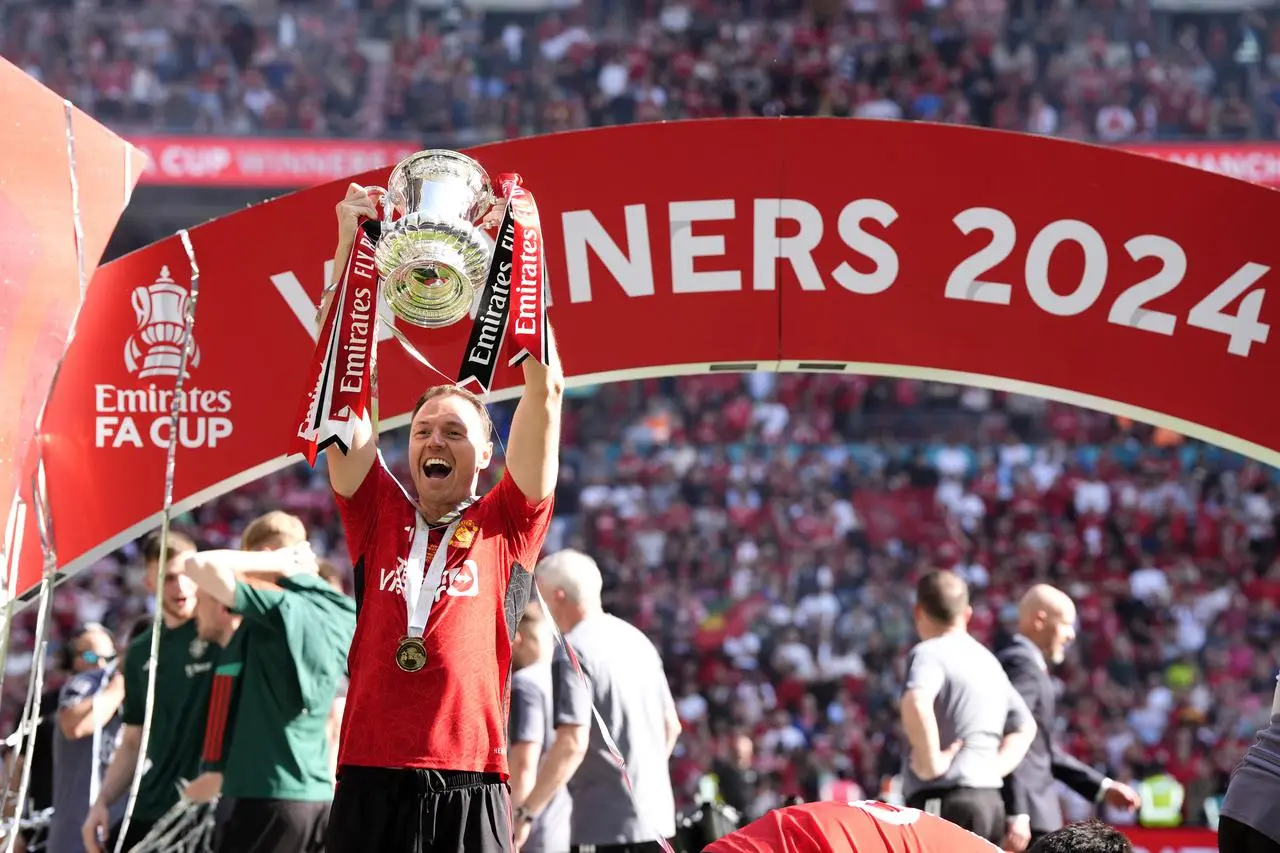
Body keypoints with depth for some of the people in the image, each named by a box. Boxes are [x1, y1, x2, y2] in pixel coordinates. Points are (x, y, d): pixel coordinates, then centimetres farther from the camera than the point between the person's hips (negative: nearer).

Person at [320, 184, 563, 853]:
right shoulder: (379, 516, 14)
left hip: (471, 790, -2)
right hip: (369, 784, 2)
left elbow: (545, 392, 5)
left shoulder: (506, 527, 10)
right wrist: (350, 246, 5)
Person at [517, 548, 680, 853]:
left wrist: (526, 813, -19)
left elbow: (572, 744, -23)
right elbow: (671, 726, 20)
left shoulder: (572, 653, -14)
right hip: (656, 813, 9)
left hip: (607, 820, -9)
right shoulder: (637, 639, 13)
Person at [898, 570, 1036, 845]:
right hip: (990, 800, 8)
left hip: (945, 803, -8)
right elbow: (1025, 727, 30)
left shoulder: (930, 653, -7)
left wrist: (931, 762, -19)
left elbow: (915, 704, -29)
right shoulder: (988, 660, 20)